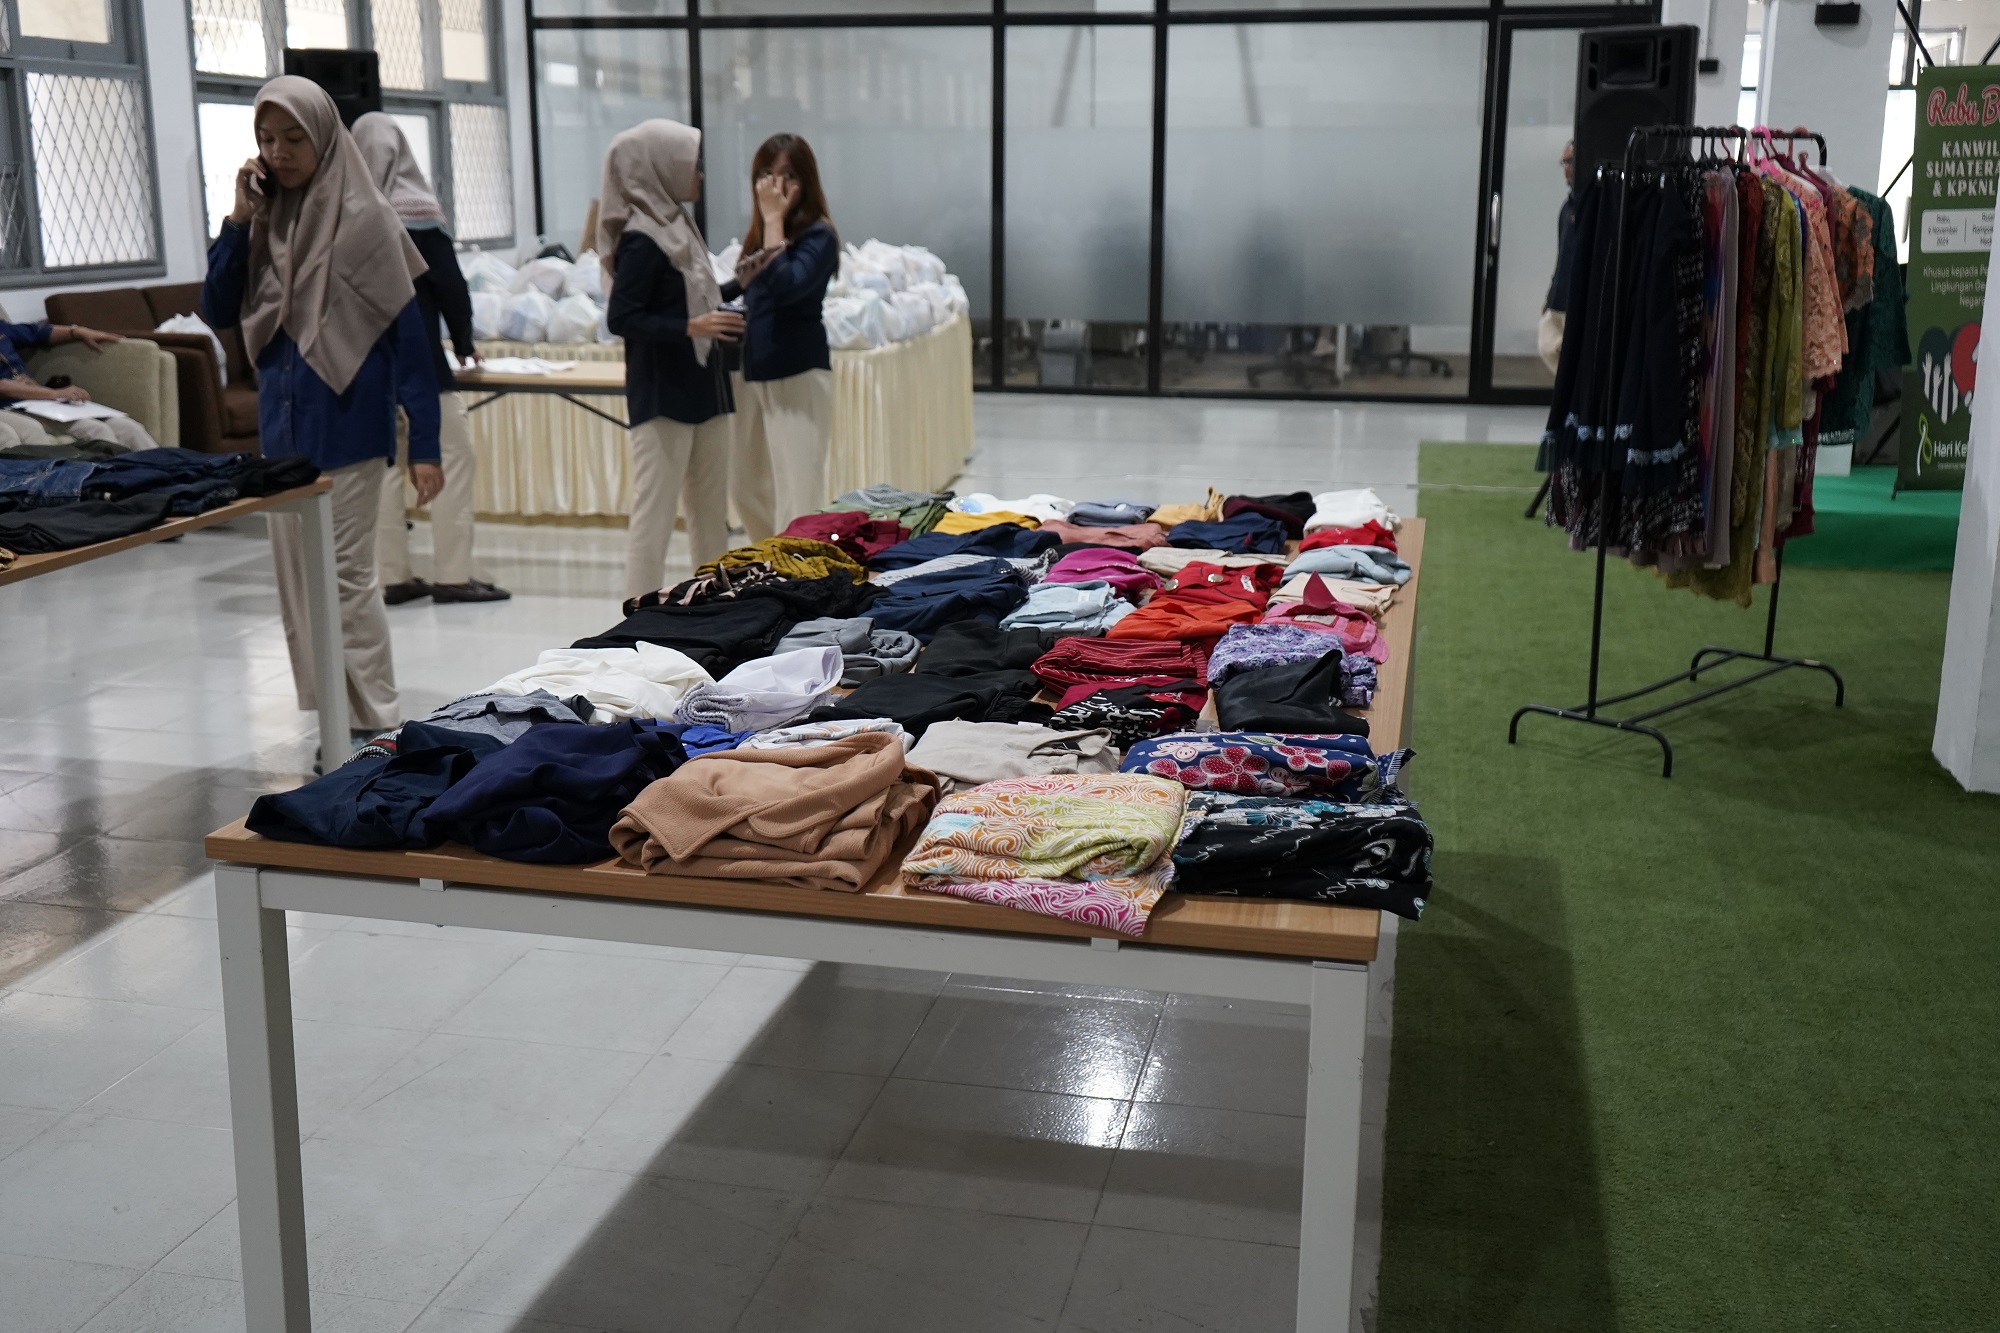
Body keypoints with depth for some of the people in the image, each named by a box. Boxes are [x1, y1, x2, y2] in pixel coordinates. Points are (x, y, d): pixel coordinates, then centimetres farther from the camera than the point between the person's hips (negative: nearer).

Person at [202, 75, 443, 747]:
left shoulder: (363, 218, -8)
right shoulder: (266, 219, 9)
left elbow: (409, 336, -9)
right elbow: (217, 312, 8)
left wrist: (424, 445, -13)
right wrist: (238, 221, -3)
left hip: (347, 427, -6)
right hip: (281, 427, 6)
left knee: (346, 577, -6)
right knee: (298, 586, 9)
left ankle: (375, 733, 2)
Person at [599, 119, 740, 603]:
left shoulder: (676, 225, 12)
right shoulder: (641, 239, -15)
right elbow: (621, 317, -20)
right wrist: (691, 327, -28)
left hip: (701, 386, 9)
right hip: (662, 396, -9)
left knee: (711, 509, 15)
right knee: (654, 512, -4)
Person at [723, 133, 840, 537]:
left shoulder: (818, 234, -11)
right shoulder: (759, 234, 11)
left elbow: (786, 285, -27)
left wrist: (775, 220, -19)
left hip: (799, 374, -9)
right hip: (755, 371, 9)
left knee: (797, 492, -8)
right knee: (746, 485, 17)